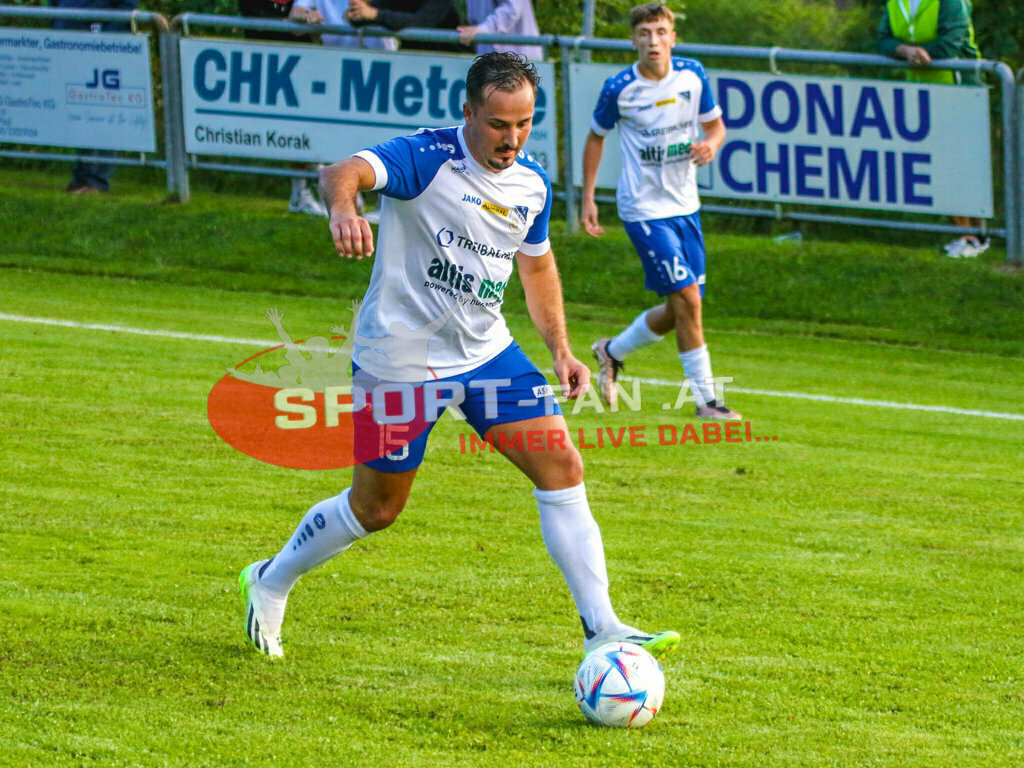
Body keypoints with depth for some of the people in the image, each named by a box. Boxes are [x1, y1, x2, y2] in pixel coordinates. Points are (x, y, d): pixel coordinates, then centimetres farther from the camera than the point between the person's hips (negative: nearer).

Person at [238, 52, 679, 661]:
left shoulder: (532, 186, 0)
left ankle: (601, 630, -4)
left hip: (485, 350, 6)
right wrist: (344, 207, -64)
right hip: (400, 357, -6)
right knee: (377, 507, 7)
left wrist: (561, 351, 7)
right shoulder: (426, 159, -21)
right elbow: (344, 173, -40)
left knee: (562, 467, -7)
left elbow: (537, 265, 18)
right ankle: (271, 582, 33)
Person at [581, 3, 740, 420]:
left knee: (679, 311, 9)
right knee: (687, 298, -14)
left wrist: (711, 144, -12)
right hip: (644, 209, -5)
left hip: (685, 205, 5)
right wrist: (588, 198, 3)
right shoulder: (619, 89, -12)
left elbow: (716, 124, 12)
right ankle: (705, 400, -5)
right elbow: (596, 136, 4)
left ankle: (613, 351, 35)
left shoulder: (692, 74, -2)